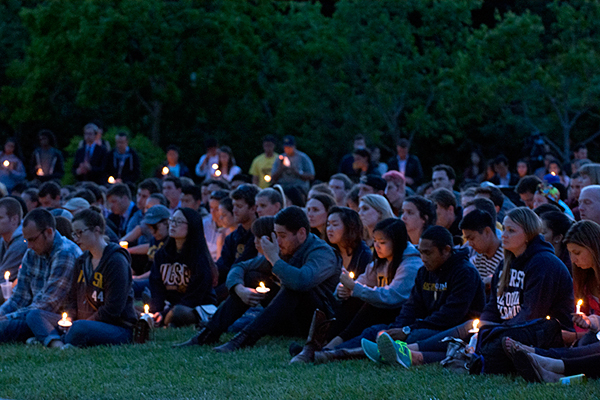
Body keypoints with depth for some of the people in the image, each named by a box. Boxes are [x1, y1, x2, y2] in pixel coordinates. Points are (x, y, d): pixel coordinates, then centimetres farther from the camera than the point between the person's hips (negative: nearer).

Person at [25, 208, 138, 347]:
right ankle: (55, 343, -33)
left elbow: (112, 310, -17)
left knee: (80, 328, -42)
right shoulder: (82, 261, 15)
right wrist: (68, 318, -1)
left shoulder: (116, 261, -11)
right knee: (34, 315, -4)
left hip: (118, 329, -9)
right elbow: (72, 298, 21)